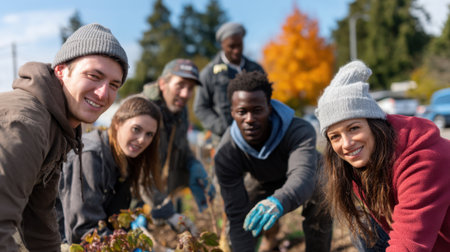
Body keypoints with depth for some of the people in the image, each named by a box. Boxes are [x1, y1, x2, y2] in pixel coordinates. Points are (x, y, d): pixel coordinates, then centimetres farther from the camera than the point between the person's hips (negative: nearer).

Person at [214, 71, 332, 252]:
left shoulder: (300, 132, -43)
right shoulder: (225, 154, -34)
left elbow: (302, 176, -61)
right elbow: (237, 215, -33)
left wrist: (279, 202, -83)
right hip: (262, 180, 3)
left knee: (320, 212, -26)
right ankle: (270, 236, 33)